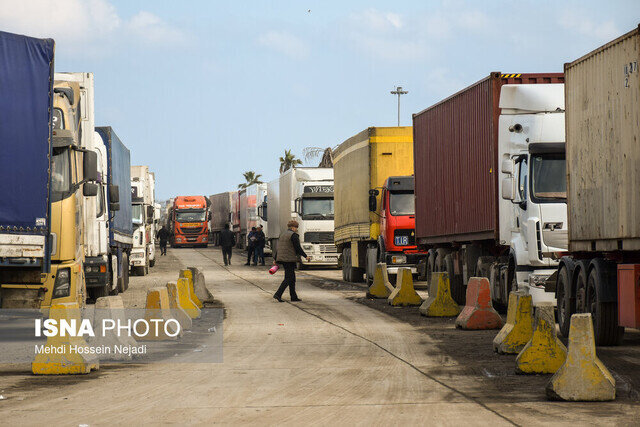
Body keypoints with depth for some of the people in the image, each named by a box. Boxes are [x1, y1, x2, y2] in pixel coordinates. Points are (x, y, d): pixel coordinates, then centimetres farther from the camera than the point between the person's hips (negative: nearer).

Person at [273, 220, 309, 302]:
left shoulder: (282, 234, 16)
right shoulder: (294, 235, -10)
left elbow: (277, 248, 16)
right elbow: (298, 248, -11)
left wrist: (275, 259, 19)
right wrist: (305, 256, -2)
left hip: (282, 258, 9)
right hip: (290, 259, -9)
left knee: (292, 278, 13)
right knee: (288, 278, -7)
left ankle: (294, 297, 14)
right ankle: (278, 294, -17)